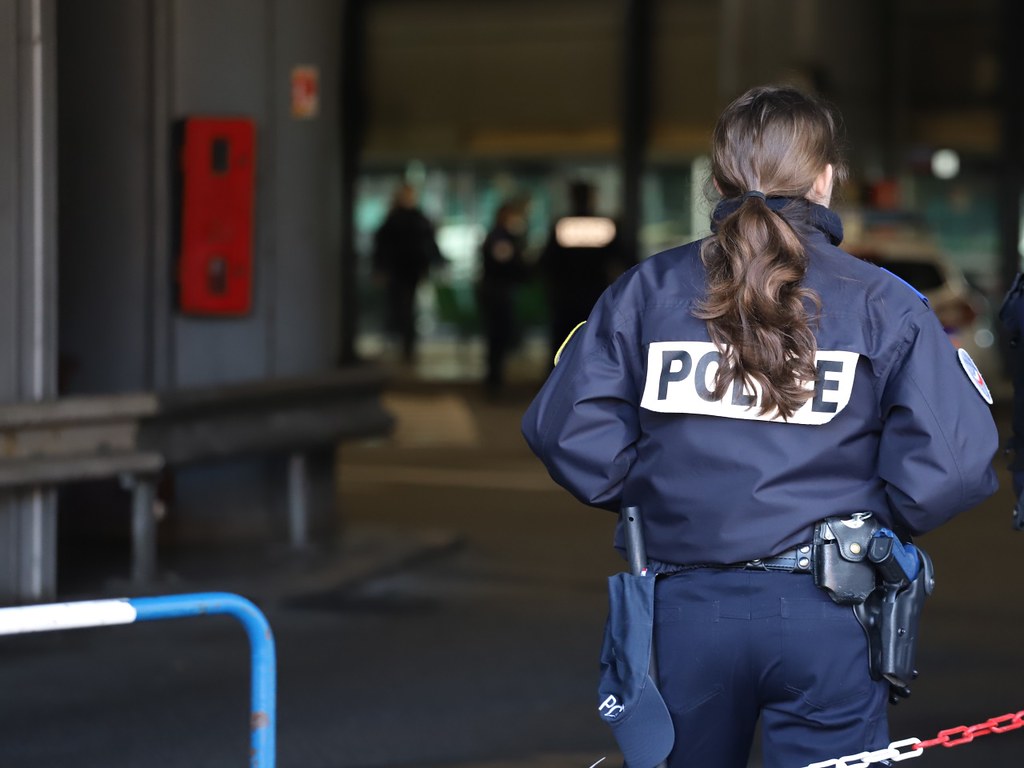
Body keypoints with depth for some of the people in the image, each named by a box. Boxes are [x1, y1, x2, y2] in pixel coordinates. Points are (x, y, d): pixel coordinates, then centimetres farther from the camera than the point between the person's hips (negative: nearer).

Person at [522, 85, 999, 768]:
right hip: (826, 616, -2)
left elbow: (566, 430, -4)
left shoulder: (647, 290, 3)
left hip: (684, 611, 2)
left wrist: (654, 497, 12)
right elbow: (951, 461, -11)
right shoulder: (885, 303, -2)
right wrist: (873, 524, 8)